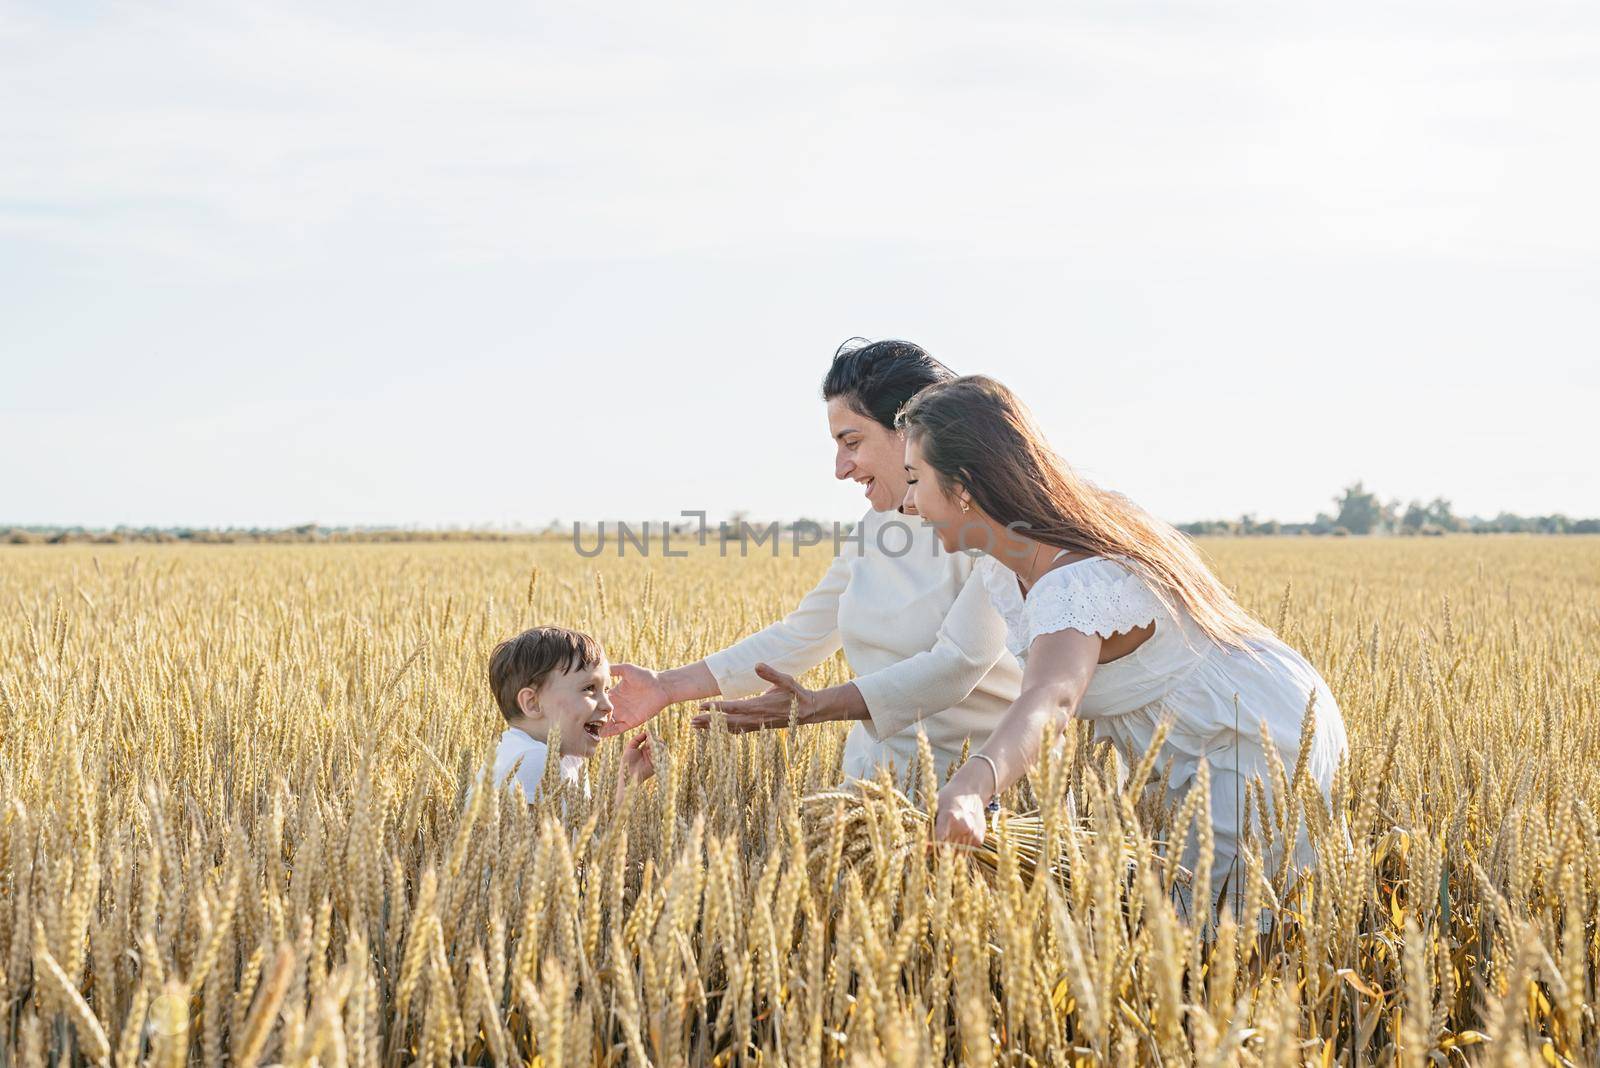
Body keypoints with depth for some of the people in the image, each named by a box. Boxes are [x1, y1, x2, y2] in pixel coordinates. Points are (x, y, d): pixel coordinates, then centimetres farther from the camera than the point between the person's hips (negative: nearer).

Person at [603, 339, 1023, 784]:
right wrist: (667, 686, 8)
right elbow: (798, 638, 15)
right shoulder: (872, 529, 13)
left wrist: (815, 707, -29)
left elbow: (955, 666, -20)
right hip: (872, 776, 6)